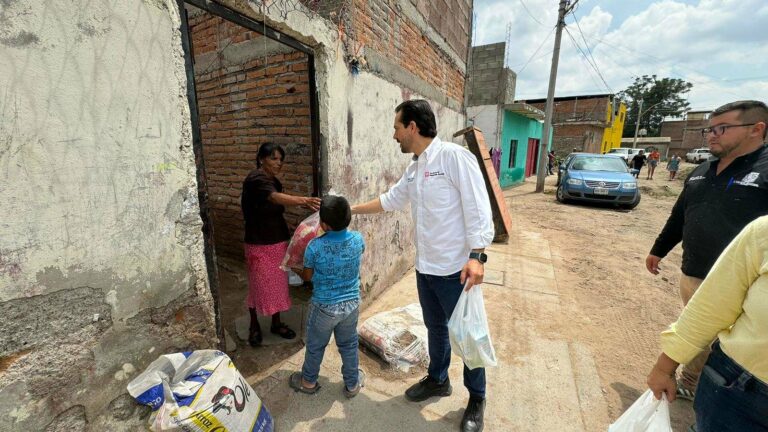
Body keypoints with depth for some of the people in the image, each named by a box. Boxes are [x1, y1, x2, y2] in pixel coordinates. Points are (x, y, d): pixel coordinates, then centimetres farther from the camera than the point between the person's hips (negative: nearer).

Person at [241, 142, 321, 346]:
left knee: (278, 284, 15)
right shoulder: (256, 179, -19)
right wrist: (303, 200, -55)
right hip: (259, 245, -8)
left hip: (278, 242, 8)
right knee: (258, 286, 8)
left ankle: (276, 323, 32)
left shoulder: (273, 180, 8)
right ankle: (254, 325, 31)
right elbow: (276, 197, -39)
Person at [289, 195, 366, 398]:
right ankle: (352, 383, 40)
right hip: (352, 303, 3)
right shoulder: (358, 239, -14)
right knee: (349, 345, 23)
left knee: (315, 346, 22)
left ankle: (308, 381, 45)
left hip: (324, 307, -2)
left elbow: (307, 276, -5)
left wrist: (297, 273, 18)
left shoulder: (314, 246, -22)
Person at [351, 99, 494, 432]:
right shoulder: (413, 168, 9)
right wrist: (351, 210, 25)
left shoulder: (455, 157, -15)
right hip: (425, 268, 7)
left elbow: (478, 209, -18)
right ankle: (438, 380, 46)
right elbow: (390, 199, 21)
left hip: (455, 269, -7)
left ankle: (476, 399, 34)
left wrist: (477, 256, -24)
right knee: (435, 328, 23)